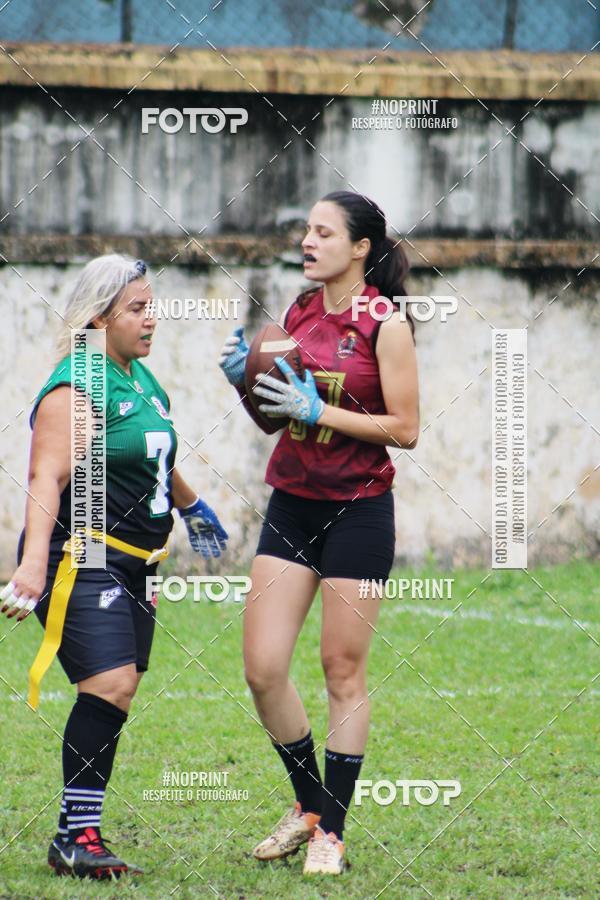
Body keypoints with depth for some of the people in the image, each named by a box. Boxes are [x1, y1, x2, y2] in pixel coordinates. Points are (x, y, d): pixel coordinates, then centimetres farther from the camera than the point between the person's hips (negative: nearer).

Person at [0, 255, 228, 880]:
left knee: (115, 696, 4)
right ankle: (75, 837, -15)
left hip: (132, 565, 9)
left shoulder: (142, 379, 15)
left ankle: (80, 832, 7)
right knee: (110, 686, -19)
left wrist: (192, 506, 49)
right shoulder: (75, 388, -13)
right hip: (79, 562, -9)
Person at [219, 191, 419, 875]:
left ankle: (331, 832, 10)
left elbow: (405, 428, -13)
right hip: (291, 504, 6)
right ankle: (309, 804, 20)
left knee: (343, 669, 1)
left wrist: (316, 411, -18)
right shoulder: (298, 313, 9)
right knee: (262, 668, 0)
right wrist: (244, 381, -3)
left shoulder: (385, 324, -9)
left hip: (358, 510, -6)